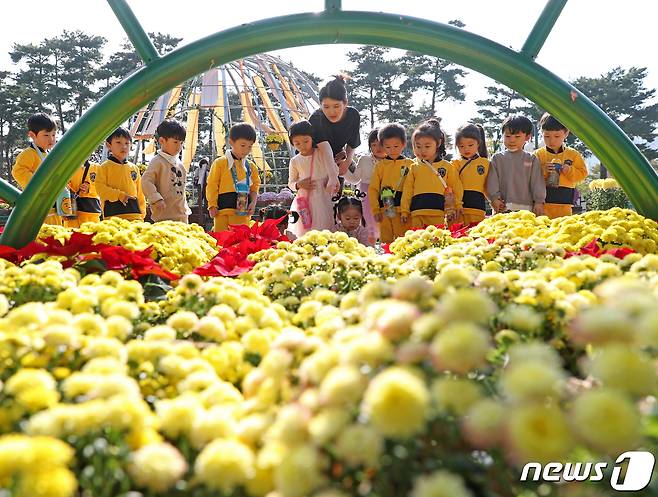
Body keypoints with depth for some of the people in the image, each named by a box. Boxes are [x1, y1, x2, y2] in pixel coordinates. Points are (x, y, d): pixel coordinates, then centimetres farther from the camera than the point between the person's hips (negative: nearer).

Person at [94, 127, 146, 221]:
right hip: (113, 211, -4)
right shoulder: (104, 167, 6)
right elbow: (100, 188, -4)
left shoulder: (134, 168, 18)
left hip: (134, 213, 4)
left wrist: (142, 212, 13)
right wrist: (119, 195, -15)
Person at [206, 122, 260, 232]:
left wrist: (253, 202, 0)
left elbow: (254, 187, 18)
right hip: (224, 209, -4)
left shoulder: (251, 167, 14)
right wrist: (212, 205, -6)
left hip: (243, 210, 4)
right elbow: (212, 185, 0)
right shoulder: (220, 163, 1)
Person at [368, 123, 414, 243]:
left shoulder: (410, 164, 5)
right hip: (384, 210, 2)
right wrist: (375, 210, 1)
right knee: (386, 242, 7)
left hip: (403, 210, -2)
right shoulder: (380, 165, 9)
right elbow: (373, 189, 8)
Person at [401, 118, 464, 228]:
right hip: (417, 213, 2)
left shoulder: (447, 166, 8)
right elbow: (407, 190, 11)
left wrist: (457, 207, 15)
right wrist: (405, 211, 8)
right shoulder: (414, 167, 11)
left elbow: (456, 188, 15)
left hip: (438, 214, -1)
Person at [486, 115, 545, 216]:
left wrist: (539, 202, 0)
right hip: (503, 207, 0)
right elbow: (492, 180, 4)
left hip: (526, 207, 0)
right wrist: (495, 197, -7)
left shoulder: (532, 159, 9)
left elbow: (537, 181, 6)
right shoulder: (497, 158, 9)